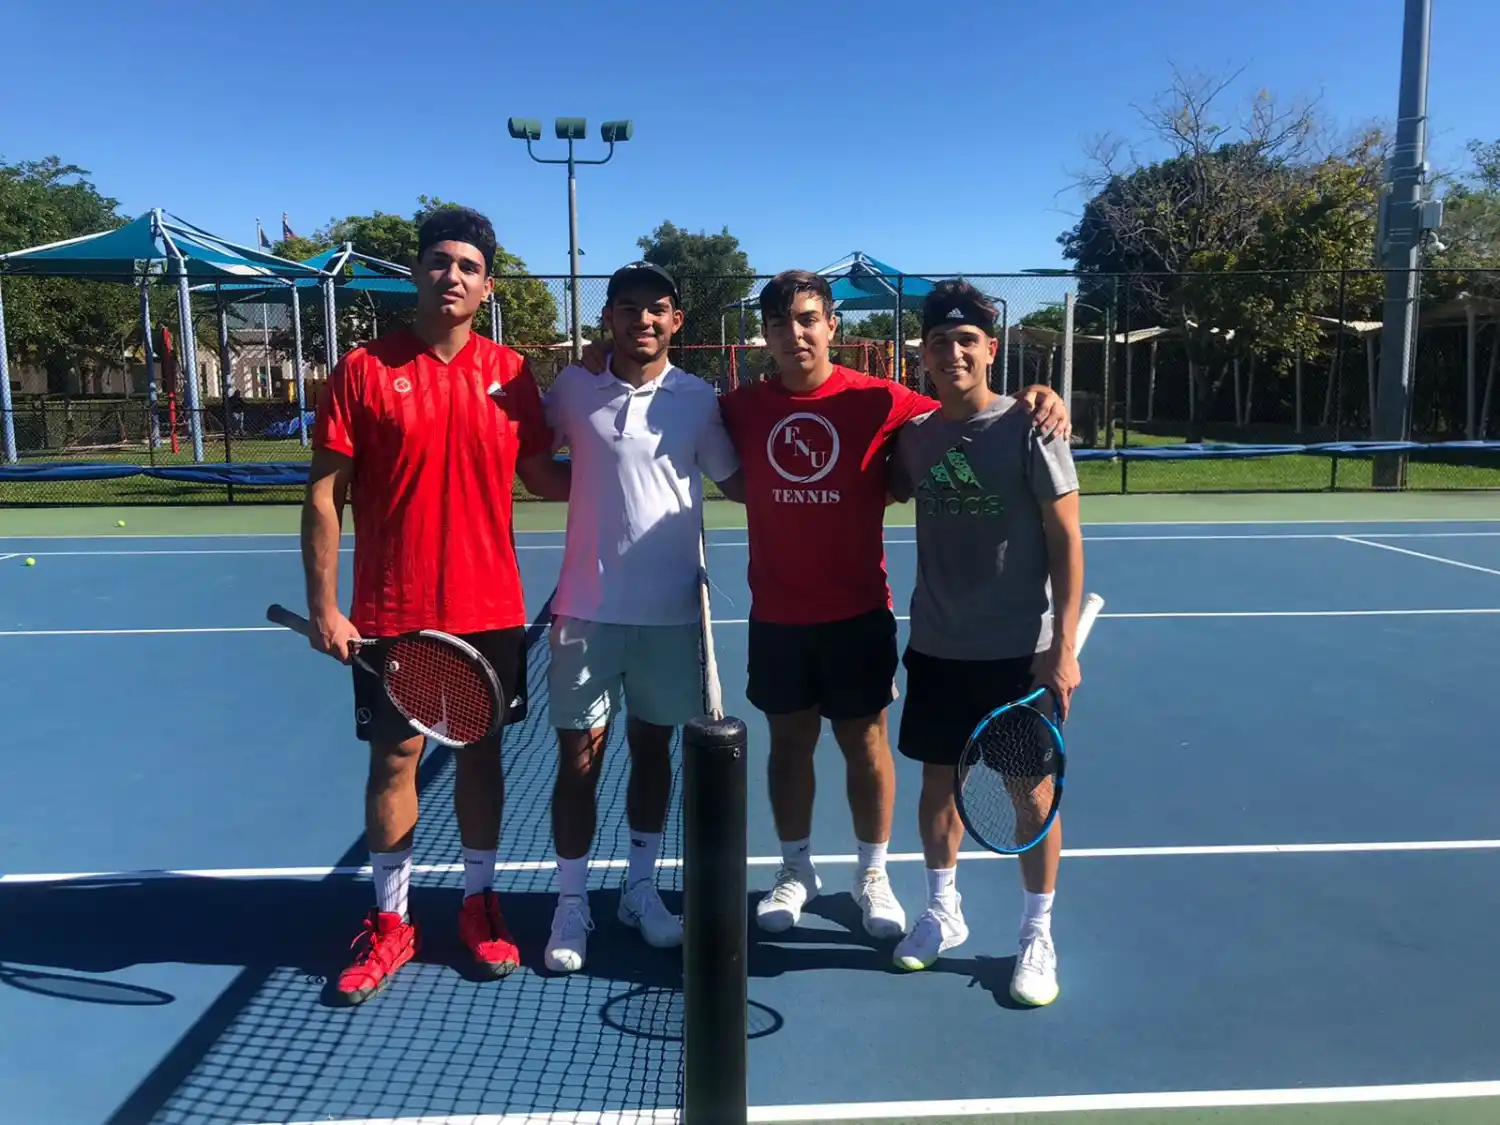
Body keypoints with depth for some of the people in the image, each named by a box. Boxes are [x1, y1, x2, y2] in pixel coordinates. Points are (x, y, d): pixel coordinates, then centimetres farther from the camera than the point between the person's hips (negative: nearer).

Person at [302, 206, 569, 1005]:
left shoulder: (511, 374, 2)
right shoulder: (363, 370, -5)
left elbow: (541, 477, 9)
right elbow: (323, 498, -5)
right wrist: (324, 608, -8)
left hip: (489, 609, 2)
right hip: (391, 614, -2)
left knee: (479, 752, 12)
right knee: (394, 757, 7)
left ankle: (479, 904, 29)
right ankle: (390, 922, 24)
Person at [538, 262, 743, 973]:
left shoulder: (699, 399, 0)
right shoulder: (573, 387, 1)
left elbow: (738, 482, 7)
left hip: (670, 612, 1)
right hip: (587, 609, 0)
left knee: (652, 752, 13)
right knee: (578, 761, 4)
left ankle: (641, 888, 31)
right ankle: (571, 902, 21)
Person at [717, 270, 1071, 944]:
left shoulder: (877, 401, -7)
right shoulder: (741, 409, 0)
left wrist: (1034, 402, -22)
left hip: (857, 613, -1)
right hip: (776, 616, 2)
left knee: (865, 742, 10)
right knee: (788, 741, 14)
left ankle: (872, 874, 29)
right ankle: (796, 869, 32)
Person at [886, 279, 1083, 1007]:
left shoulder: (1028, 428, -10)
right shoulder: (914, 434, 3)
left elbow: (1066, 541, -10)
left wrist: (1063, 646, -15)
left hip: (1020, 651, -4)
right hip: (937, 648, 4)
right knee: (938, 782, 14)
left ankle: (1038, 935, 24)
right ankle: (943, 911, 34)